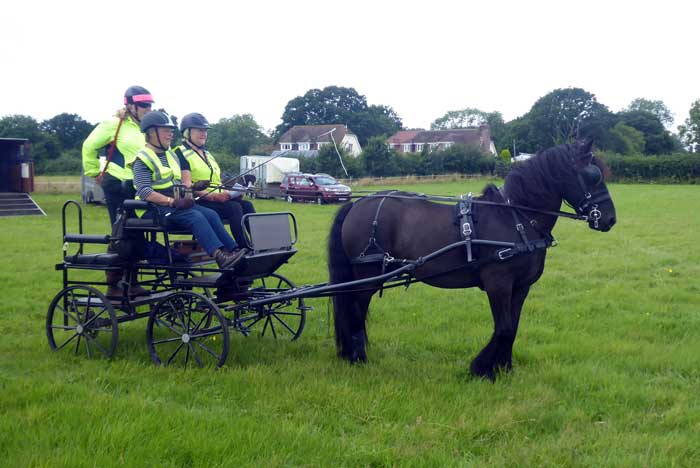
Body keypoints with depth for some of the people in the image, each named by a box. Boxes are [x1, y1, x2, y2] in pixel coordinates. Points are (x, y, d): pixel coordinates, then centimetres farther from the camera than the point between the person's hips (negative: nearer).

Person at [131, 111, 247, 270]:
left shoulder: (171, 154, 19)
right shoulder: (143, 159, -8)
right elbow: (144, 192, -19)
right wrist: (173, 202, -26)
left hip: (176, 204, 8)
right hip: (157, 209, -8)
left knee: (211, 214, -13)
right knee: (196, 217, -29)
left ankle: (233, 250, -21)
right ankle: (220, 256, -41)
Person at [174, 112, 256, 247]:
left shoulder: (207, 154, 27)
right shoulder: (181, 153, -2)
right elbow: (186, 186, -13)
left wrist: (232, 192, 5)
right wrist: (214, 196, -24)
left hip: (217, 199, 8)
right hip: (198, 202, -8)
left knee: (247, 205, -17)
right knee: (234, 207, -29)